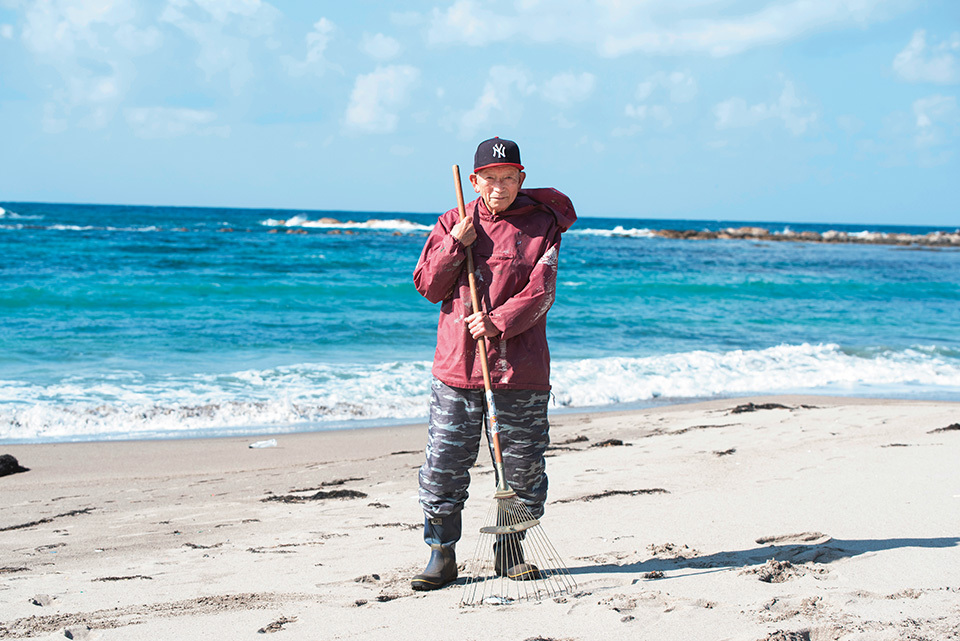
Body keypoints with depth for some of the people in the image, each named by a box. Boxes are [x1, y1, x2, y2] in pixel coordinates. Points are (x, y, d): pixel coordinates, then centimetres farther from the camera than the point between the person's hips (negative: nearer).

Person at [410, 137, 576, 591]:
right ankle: (441, 554, 10)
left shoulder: (541, 225, 1)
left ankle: (511, 552, 21)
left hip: (520, 368, -1)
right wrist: (456, 244, -8)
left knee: (523, 464, 6)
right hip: (456, 365, 1)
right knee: (444, 463, 0)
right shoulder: (452, 224, 9)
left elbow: (540, 292, -8)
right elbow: (428, 287, 5)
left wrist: (499, 321, -22)